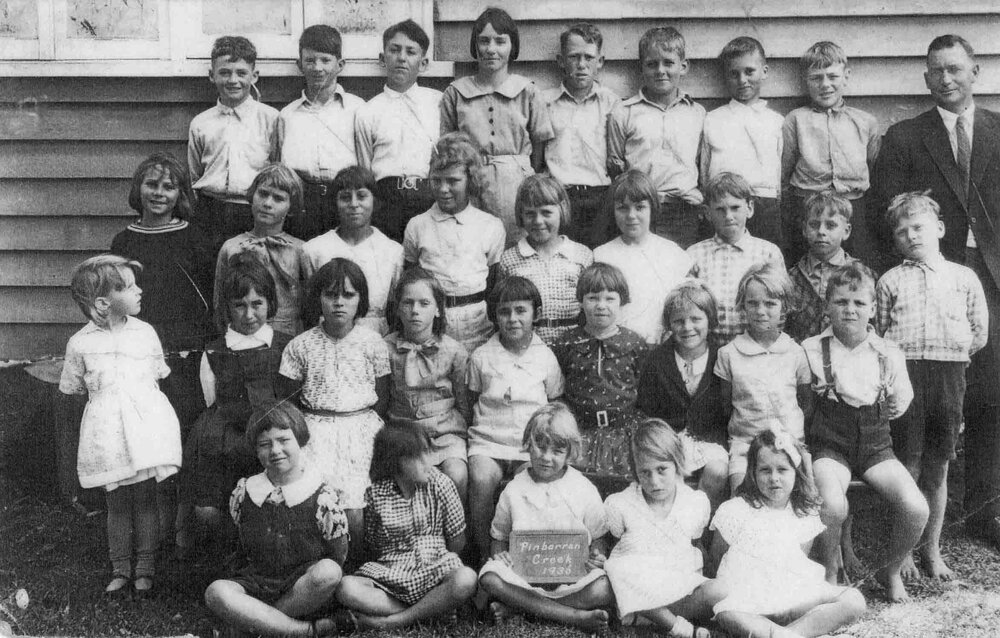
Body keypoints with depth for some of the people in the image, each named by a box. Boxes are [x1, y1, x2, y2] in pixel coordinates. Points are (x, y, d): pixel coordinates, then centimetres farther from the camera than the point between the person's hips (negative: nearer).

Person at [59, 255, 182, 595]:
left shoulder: (145, 333, 3)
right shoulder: (80, 343, -3)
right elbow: (71, 387, 8)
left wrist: (139, 395, 4)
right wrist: (103, 393, 0)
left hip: (145, 423, 1)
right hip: (107, 429, -1)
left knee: (144, 499, 5)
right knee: (117, 502, 6)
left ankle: (144, 567, 18)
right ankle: (120, 568, 21)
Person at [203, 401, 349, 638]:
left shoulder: (322, 498, -6)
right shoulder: (244, 493, 3)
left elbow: (337, 557, 1)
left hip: (304, 590, -2)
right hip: (255, 583, 2)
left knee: (328, 571, -34)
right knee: (216, 593, -30)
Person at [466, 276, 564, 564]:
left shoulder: (546, 357, 6)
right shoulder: (481, 356, 6)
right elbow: (472, 400, 16)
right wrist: (485, 422, 1)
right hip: (488, 442, 0)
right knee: (481, 479, -30)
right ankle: (485, 556, -13)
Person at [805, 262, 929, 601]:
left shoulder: (890, 354, 3)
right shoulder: (811, 350, -3)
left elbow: (900, 404, 17)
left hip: (875, 445, 3)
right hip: (828, 445, -3)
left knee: (915, 508, -19)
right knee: (832, 506, -32)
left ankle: (892, 570, 13)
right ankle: (831, 574, 0)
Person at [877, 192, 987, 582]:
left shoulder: (964, 278, 10)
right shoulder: (890, 280, 8)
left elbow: (980, 334, 12)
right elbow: (878, 334, 8)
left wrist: (951, 356, 6)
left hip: (949, 374, 1)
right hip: (903, 371, -1)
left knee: (938, 467, 8)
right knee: (908, 466, -1)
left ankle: (932, 549, 20)